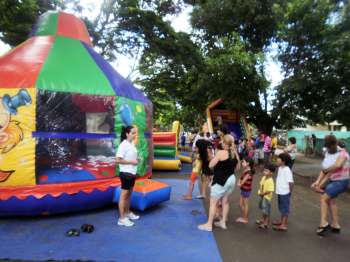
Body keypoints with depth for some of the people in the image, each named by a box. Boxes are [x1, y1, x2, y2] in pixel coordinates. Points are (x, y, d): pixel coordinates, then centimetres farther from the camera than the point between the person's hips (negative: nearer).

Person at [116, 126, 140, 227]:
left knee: (129, 194, 19)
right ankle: (122, 218, 11)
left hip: (132, 173, 9)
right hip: (125, 173, -8)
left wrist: (137, 160, 2)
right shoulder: (123, 145, -18)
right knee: (124, 195, 0)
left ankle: (127, 213, 34)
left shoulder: (132, 144, 8)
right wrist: (131, 162, -20)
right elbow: (118, 160, -22)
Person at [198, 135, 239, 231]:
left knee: (213, 202, 2)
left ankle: (209, 224, 9)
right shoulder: (235, 154, 3)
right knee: (225, 201, 19)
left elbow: (211, 165, -13)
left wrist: (214, 157, 1)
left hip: (221, 180, -8)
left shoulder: (221, 152, -18)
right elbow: (235, 168, 13)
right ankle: (223, 222, 28)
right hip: (231, 179, 8)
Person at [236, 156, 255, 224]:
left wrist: (240, 184, -4)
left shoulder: (249, 172, -20)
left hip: (246, 189, -9)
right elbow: (241, 178, 8)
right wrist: (239, 182, -9)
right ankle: (242, 217, 29)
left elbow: (244, 180, -18)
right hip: (243, 189, 9)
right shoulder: (245, 171, 8)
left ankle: (245, 219, 16)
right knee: (241, 204, 16)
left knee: (245, 204, 4)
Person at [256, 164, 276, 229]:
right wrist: (259, 191, 0)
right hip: (261, 196, 9)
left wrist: (263, 193, -20)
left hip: (267, 197, -9)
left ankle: (266, 223, 22)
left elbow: (269, 191, -29)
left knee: (266, 210, 6)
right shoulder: (263, 177, -2)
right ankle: (263, 219, 44)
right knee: (263, 209, 25)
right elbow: (260, 184, 13)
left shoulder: (270, 181, -27)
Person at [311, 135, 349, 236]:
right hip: (332, 181, 8)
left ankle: (323, 223, -1)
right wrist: (318, 181, -7)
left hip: (341, 182, -8)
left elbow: (337, 165, -39)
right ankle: (335, 225, 30)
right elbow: (324, 169, 3)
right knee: (330, 200, 16)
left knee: (323, 198, -11)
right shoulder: (327, 154, 2)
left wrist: (326, 170, -20)